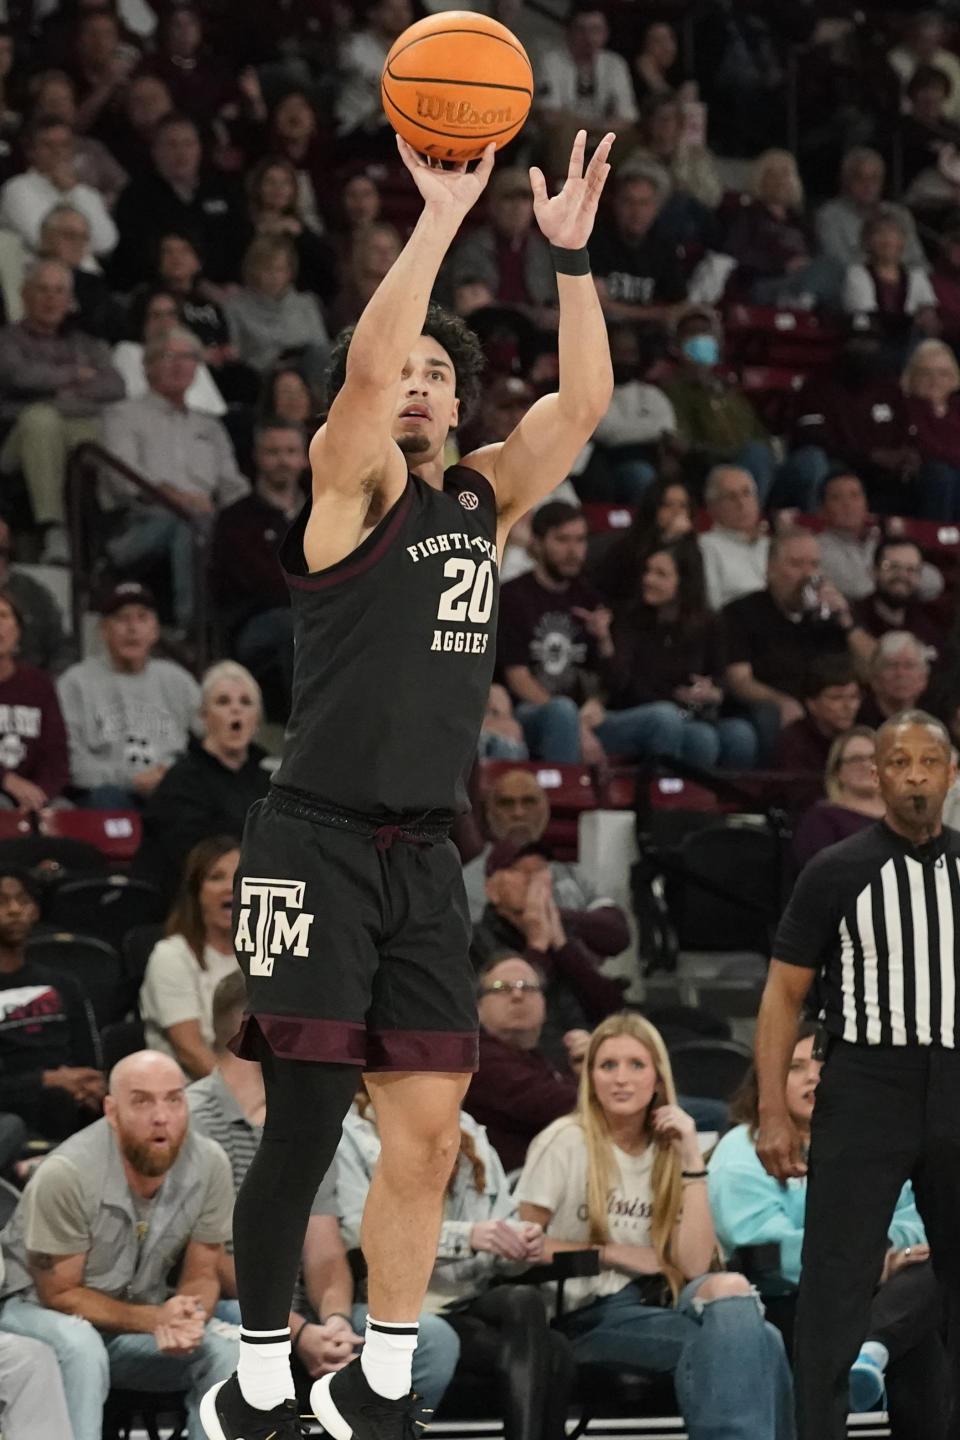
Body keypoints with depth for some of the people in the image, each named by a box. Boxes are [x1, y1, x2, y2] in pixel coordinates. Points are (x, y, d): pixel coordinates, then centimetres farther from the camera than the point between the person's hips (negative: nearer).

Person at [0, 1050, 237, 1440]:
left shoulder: (208, 1165, -14)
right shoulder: (66, 1174, -26)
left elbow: (201, 1276, -2)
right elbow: (59, 1294, -16)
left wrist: (188, 1321, -27)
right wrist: (153, 1320, -29)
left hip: (144, 1313, 4)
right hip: (39, 1310, -4)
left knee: (230, 1350, -23)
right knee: (80, 1346, -38)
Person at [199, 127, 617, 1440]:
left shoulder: (483, 501, 15)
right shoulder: (351, 489, -3)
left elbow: (583, 403, 9)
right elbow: (364, 363, -20)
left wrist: (571, 255, 1)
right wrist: (440, 217, -21)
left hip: (423, 857, 6)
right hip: (317, 848, -6)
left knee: (428, 1133, 4)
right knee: (305, 1127, -8)